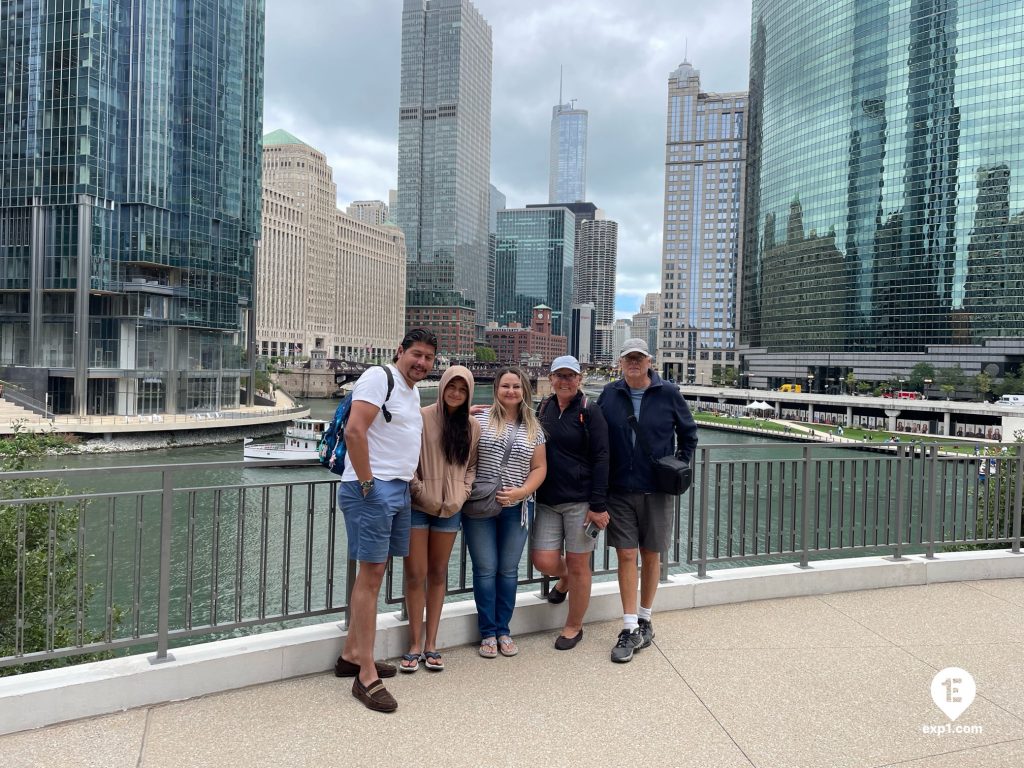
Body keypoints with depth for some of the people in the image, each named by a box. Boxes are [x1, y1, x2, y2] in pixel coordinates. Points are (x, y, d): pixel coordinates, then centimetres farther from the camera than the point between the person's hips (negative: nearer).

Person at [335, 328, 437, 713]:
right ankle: (366, 676, -1)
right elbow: (354, 430, -19)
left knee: (374, 571, 14)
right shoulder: (379, 377, -9)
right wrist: (366, 483, -18)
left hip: (399, 490, 9)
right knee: (371, 573, -7)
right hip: (372, 489, -9)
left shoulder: (413, 392, 18)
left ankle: (351, 655, 26)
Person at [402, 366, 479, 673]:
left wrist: (462, 494, -4)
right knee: (416, 574, 0)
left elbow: (472, 465, 9)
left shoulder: (472, 426, 6)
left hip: (450, 509, 3)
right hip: (419, 506, -3)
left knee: (438, 573, 11)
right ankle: (415, 644, 14)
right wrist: (421, 491, -12)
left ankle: (431, 644, 21)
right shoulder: (423, 417, -6)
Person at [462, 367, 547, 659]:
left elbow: (539, 468, 6)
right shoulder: (481, 419, -3)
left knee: (509, 570, 10)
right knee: (485, 569, 3)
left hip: (517, 508, 3)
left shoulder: (534, 429, 7)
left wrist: (520, 492, -9)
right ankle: (487, 632, 17)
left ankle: (503, 630, 24)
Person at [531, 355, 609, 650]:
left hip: (580, 501, -4)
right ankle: (564, 578, 34)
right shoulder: (543, 408, 8)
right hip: (547, 500, 4)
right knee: (544, 561, -1)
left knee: (578, 566, 4)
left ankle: (574, 626, 24)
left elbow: (601, 459, -10)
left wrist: (598, 505, -14)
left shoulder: (590, 411, -7)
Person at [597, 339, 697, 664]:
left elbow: (688, 435, 11)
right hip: (620, 491, 1)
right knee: (626, 556, 0)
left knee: (651, 555, 10)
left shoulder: (669, 394, -3)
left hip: (657, 491, -1)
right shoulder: (609, 394, 1)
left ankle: (645, 620, 26)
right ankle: (630, 629, 7)